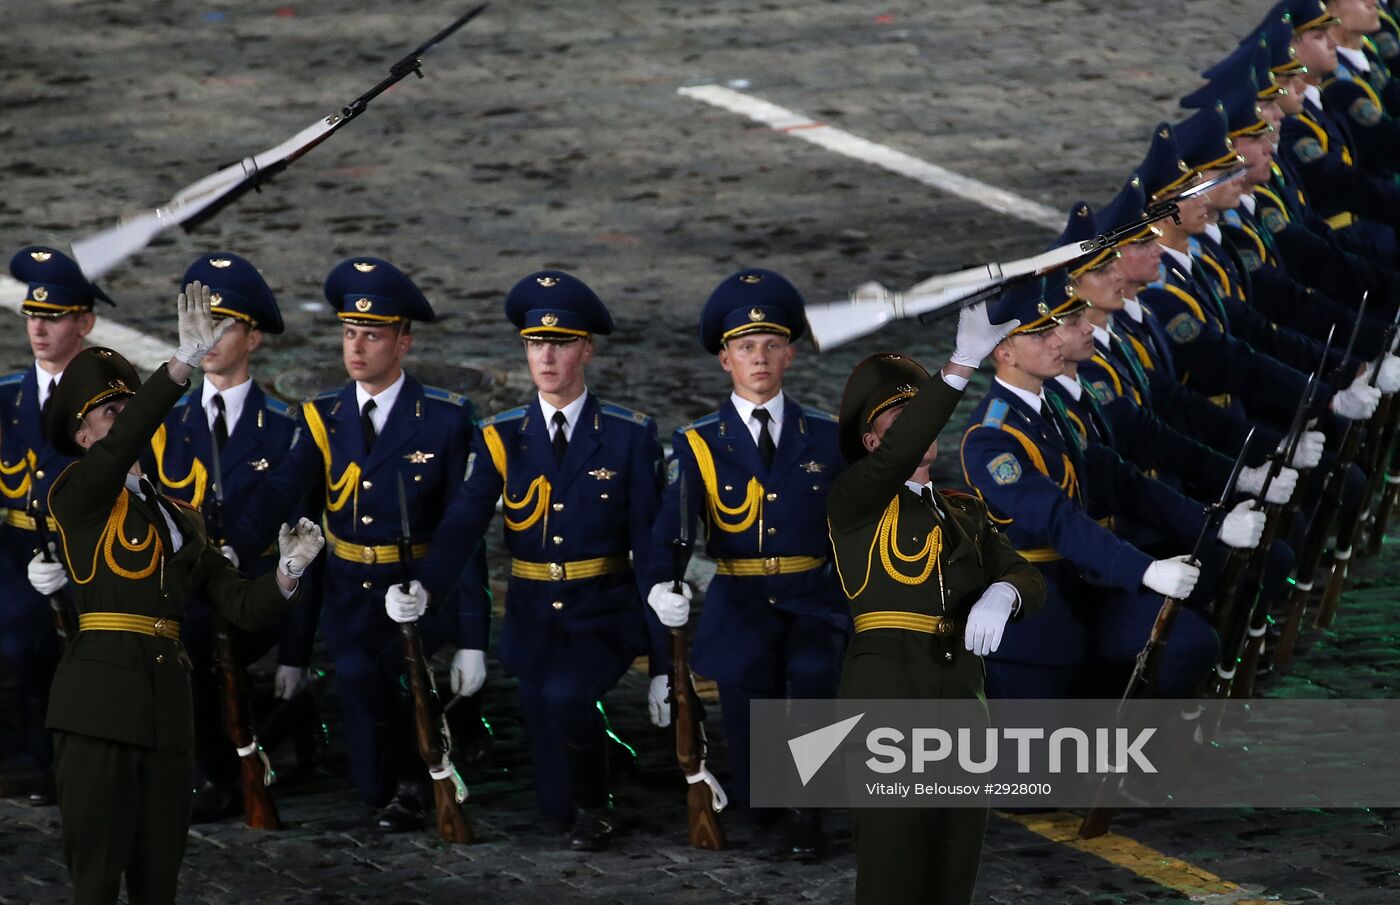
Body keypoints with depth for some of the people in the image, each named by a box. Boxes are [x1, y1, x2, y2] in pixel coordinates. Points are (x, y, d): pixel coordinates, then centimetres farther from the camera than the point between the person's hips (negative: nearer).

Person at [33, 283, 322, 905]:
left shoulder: (179, 520, 20)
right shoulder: (76, 496, 2)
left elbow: (239, 607, 13)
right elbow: (127, 440, -18)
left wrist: (287, 574, -7)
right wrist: (186, 359, -28)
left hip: (166, 711, 6)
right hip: (101, 704, -6)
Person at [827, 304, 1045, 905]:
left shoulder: (965, 514, 20)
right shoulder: (854, 501, 1)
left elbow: (1028, 580, 7)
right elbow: (897, 455, -20)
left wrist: (1001, 595, -18)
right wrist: (963, 364, -28)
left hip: (961, 698, 6)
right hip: (887, 691, -6)